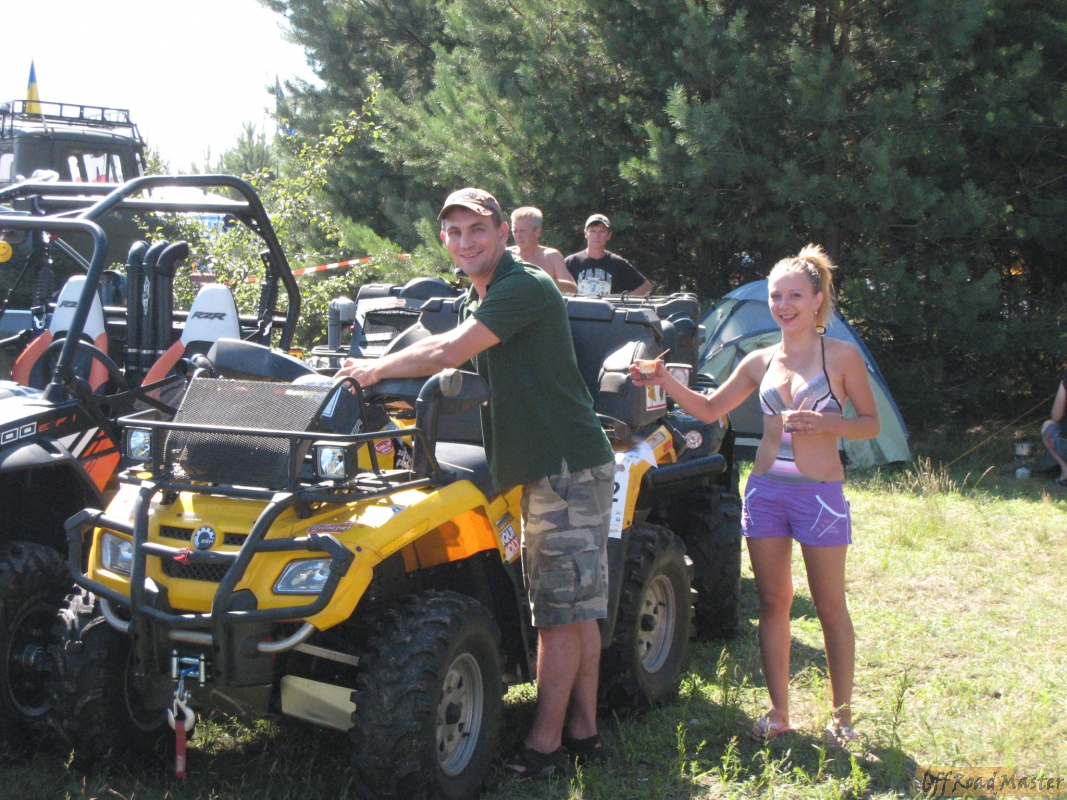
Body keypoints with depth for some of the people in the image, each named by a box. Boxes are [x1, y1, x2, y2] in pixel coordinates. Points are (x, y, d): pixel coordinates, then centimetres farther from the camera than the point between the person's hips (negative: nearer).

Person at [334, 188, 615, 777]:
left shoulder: (526, 287, -16)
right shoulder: (476, 299, 17)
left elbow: (447, 355, -21)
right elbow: (444, 350, 26)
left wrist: (377, 370, -9)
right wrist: (379, 371, 12)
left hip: (567, 468, -10)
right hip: (542, 467, 10)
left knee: (559, 614, -6)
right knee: (577, 608, 13)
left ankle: (544, 745, -1)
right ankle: (583, 730, 20)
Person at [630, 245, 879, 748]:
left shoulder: (841, 356, -2)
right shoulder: (761, 361, 10)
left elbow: (870, 423, 0)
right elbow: (710, 409, 16)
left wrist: (826, 424, -18)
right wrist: (666, 383, 0)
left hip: (820, 491, -4)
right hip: (766, 488, 4)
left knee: (830, 606, 2)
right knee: (773, 602, 7)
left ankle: (841, 715, 13)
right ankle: (778, 712, 16)